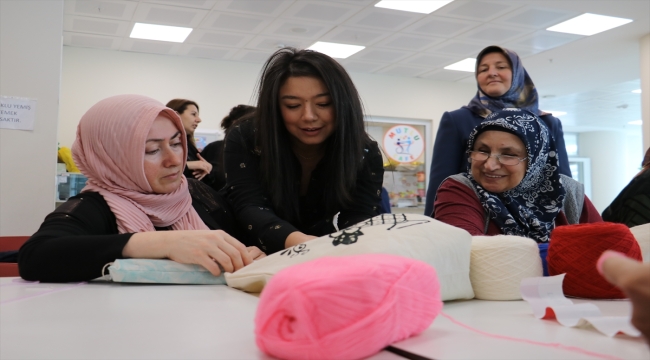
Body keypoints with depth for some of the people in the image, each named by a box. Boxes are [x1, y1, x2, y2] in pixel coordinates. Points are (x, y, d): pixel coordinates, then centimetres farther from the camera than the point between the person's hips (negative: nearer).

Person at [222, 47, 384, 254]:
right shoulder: (244, 141, -16)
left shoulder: (366, 154, -13)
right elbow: (251, 207, -28)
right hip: (257, 257, -1)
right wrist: (295, 241, -49)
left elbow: (360, 219, -24)